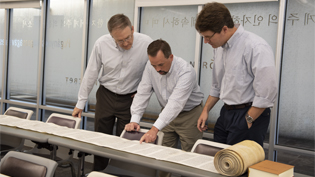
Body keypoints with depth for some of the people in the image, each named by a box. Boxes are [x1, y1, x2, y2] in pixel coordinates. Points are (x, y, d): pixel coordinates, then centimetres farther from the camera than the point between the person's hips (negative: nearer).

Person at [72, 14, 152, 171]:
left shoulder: (146, 43, -19)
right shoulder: (102, 44, -15)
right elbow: (90, 74, -4)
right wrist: (80, 103, 2)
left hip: (130, 99, -1)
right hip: (106, 95, 2)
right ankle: (98, 172, 29)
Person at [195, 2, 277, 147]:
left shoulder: (256, 47, -18)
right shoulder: (219, 47, 10)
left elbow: (266, 94, -21)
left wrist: (247, 121, -16)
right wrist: (206, 110, 15)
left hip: (251, 114, -8)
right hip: (226, 113, 8)